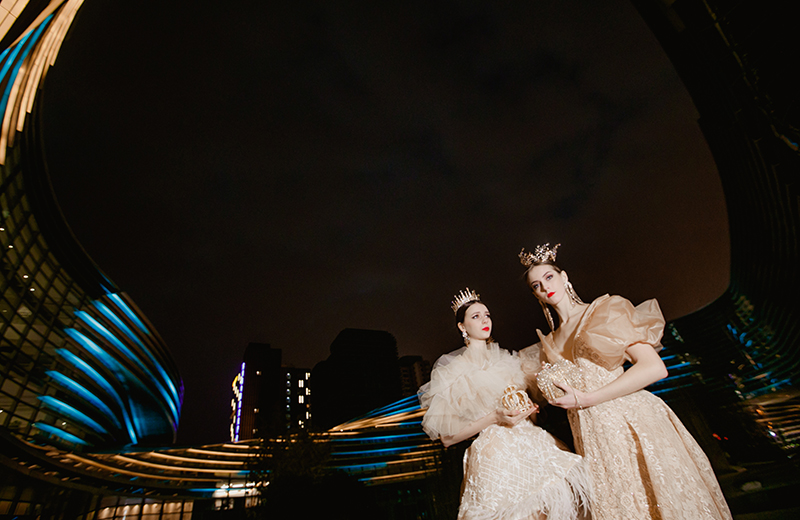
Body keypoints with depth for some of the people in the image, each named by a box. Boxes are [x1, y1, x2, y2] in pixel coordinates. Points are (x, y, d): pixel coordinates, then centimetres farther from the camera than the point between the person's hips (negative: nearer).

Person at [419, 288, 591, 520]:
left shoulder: (503, 359, 14)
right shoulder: (453, 370, -6)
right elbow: (447, 437, -10)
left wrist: (527, 408, 8)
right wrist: (494, 418, -17)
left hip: (530, 442, 6)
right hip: (495, 455, -6)